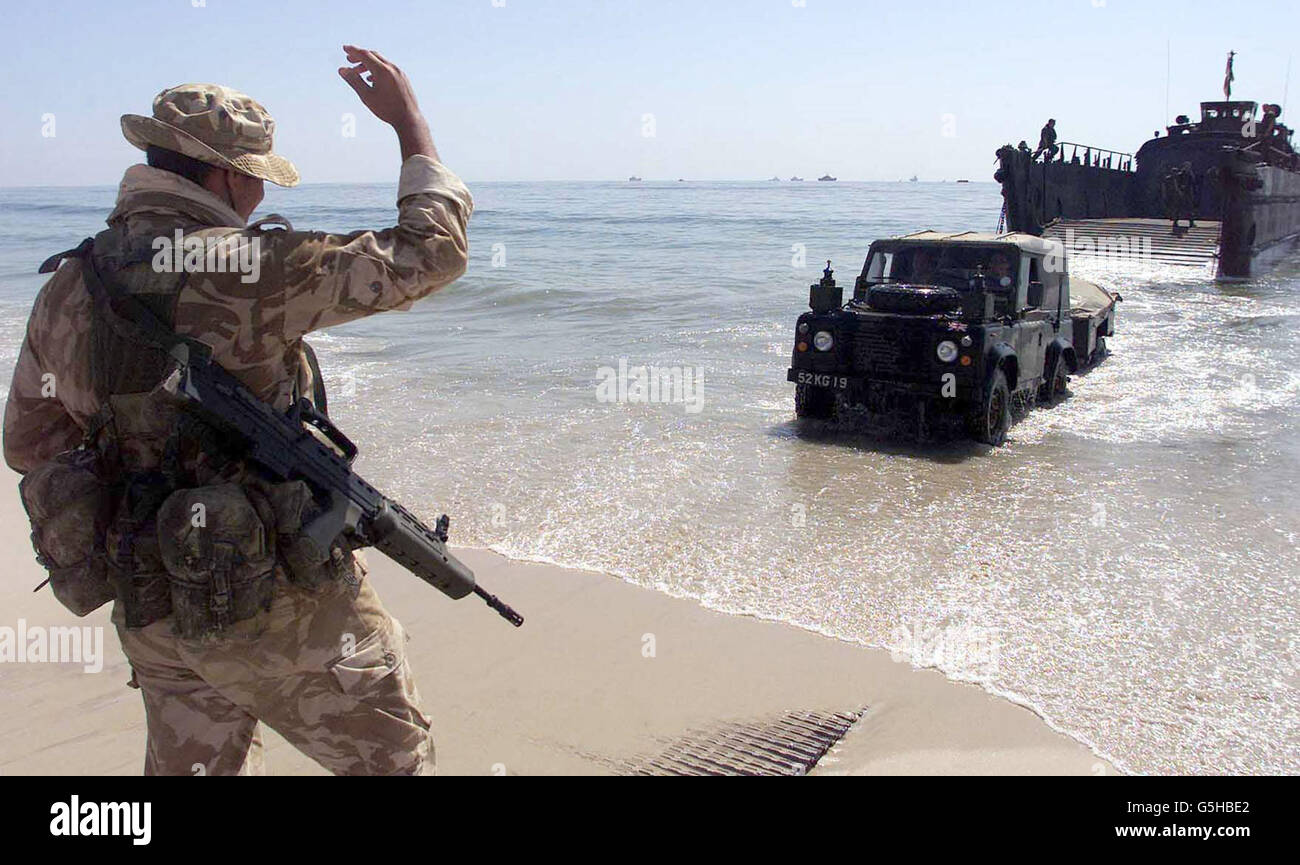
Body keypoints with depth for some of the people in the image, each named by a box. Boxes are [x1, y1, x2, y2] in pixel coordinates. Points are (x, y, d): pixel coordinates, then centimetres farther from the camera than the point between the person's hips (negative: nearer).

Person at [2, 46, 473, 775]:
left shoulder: (68, 288, 1)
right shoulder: (250, 268, -20)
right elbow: (432, 252, -13)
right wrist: (408, 117, -2)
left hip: (154, 607, 7)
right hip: (278, 603, -7)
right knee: (392, 758, 13)